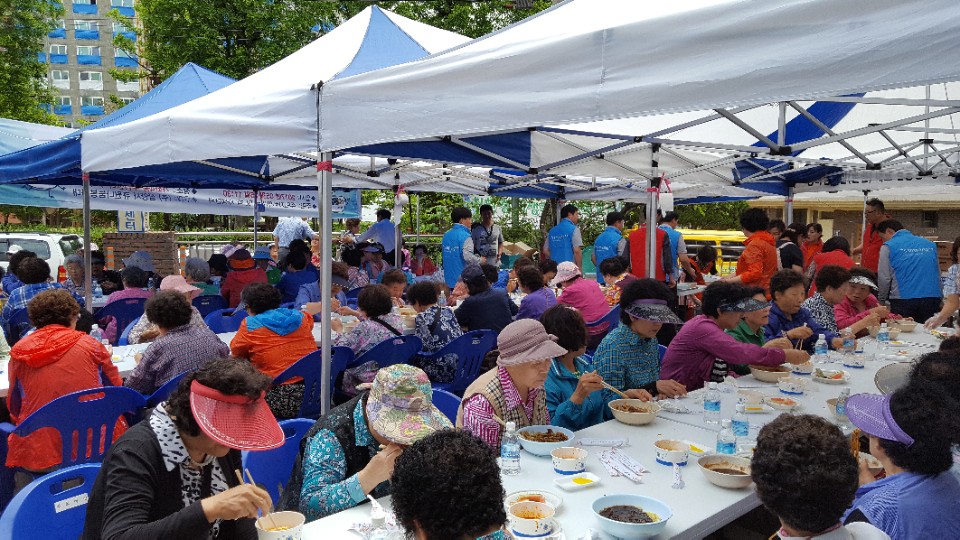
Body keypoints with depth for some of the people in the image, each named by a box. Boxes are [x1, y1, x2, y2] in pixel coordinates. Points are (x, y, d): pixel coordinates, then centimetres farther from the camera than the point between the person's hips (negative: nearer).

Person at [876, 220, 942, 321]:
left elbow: (884, 278, -4)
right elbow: (938, 275, 17)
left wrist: (882, 300, 9)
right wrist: (939, 300, 24)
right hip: (932, 298, 4)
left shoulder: (888, 247, -1)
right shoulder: (930, 244, 14)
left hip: (903, 300, -4)